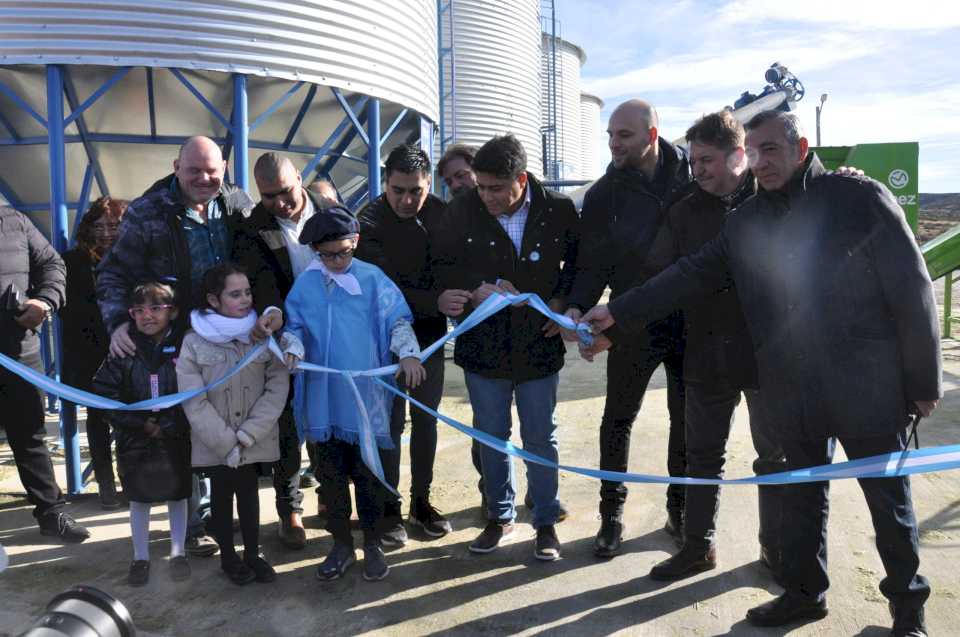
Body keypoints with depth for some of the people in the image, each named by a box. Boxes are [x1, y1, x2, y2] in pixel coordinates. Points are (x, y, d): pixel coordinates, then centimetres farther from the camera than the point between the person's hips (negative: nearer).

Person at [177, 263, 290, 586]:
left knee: (249, 495, 12)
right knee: (221, 497, 12)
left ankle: (253, 554, 30)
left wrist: (247, 435, -14)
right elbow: (194, 402, -11)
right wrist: (228, 443, -14)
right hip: (215, 445, -1)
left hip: (254, 442, 1)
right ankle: (228, 557, 30)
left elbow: (277, 387, -8)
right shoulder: (194, 342, -9)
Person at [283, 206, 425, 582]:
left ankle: (372, 544, 26)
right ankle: (341, 544, 30)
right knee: (331, 475, 13)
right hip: (323, 398, 2)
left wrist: (409, 354, -23)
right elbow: (295, 326, 8)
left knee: (367, 473, 9)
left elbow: (398, 320, -6)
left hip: (366, 396, -2)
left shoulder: (373, 279, -3)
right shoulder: (305, 284, 4)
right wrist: (292, 348, -13)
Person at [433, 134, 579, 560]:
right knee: (491, 437, 15)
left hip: (539, 345, -1)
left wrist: (561, 300, -7)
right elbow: (444, 266, 1)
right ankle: (500, 516, 34)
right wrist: (482, 288, -15)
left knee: (540, 438, 11)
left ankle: (546, 522, 28)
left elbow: (579, 261, 7)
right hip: (483, 346, 1)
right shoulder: (462, 211, -8)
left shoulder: (558, 210, -8)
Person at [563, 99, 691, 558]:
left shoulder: (690, 173, -3)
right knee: (618, 419, 8)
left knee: (687, 419, 11)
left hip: (690, 318, 0)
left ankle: (680, 511, 30)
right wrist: (577, 307, -19)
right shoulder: (604, 194, -2)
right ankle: (612, 515, 24)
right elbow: (592, 263, -3)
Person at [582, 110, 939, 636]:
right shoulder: (745, 222, 6)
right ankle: (804, 592, 34)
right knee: (801, 494, 16)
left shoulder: (860, 197, -8)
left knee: (889, 497, 12)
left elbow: (911, 290, -7)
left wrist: (923, 381, -6)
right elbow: (688, 276, 3)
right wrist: (618, 313, -5)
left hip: (868, 389, -4)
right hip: (792, 394, 4)